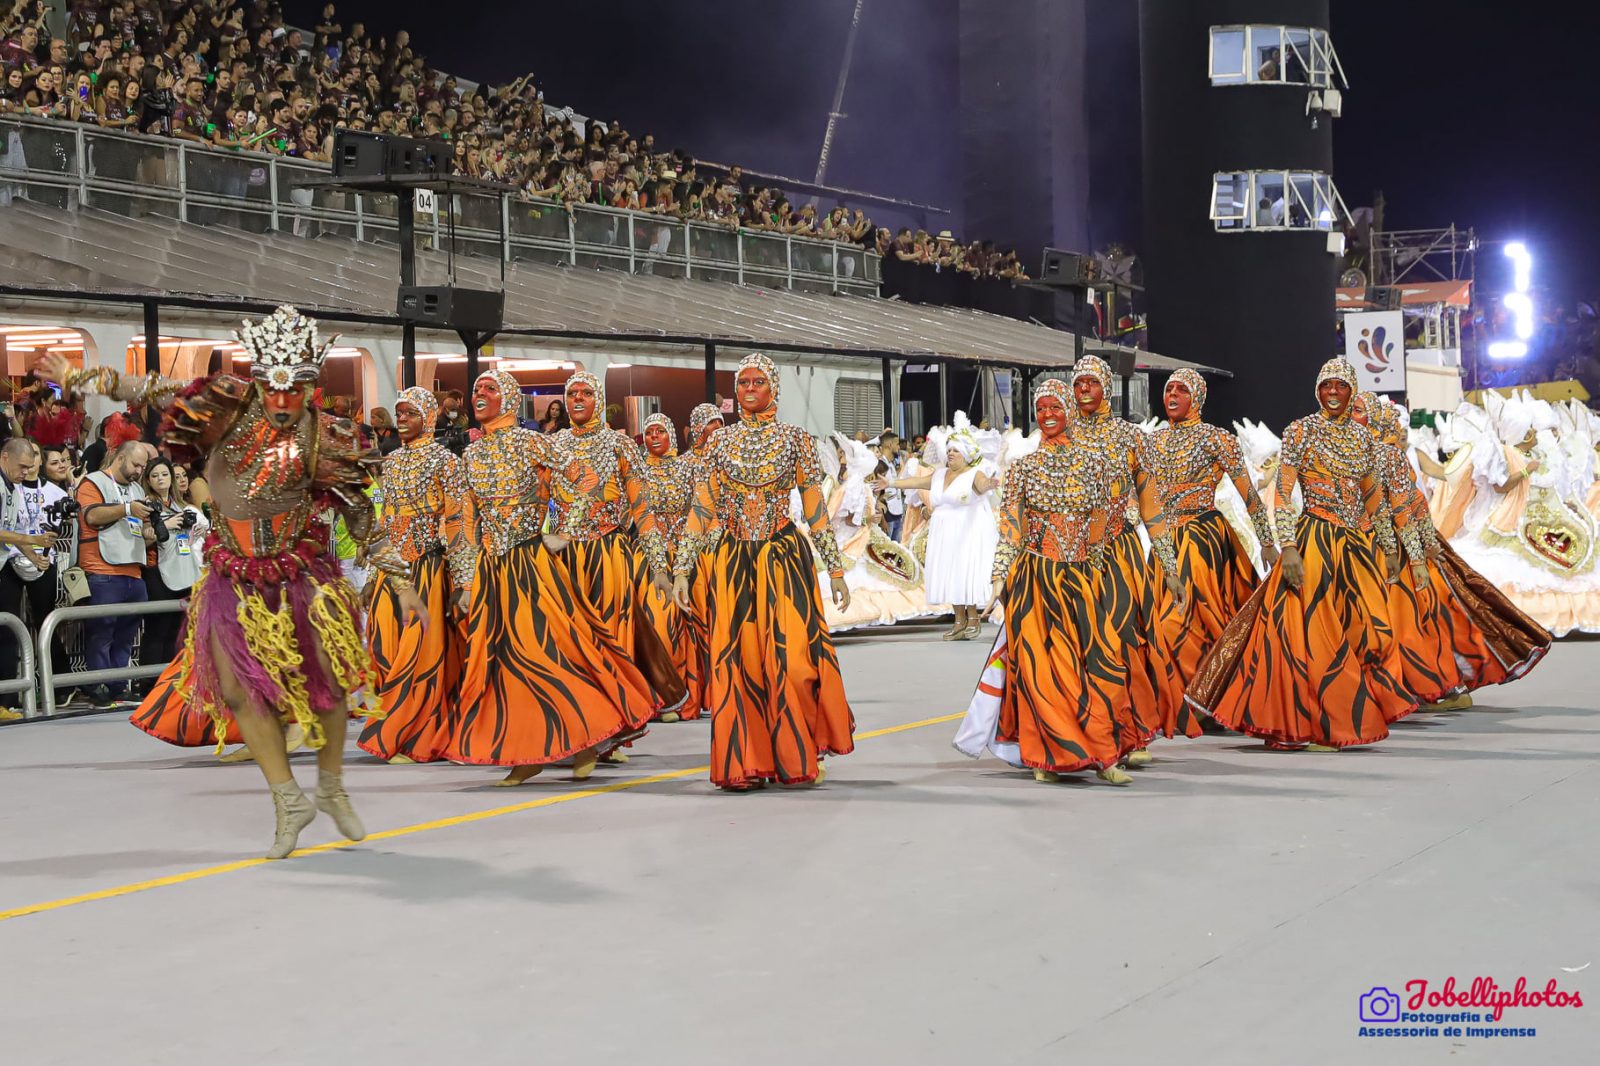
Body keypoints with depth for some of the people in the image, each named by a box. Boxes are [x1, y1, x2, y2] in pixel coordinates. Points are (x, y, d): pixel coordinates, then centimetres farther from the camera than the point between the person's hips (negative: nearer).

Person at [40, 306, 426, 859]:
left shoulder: (323, 440, -6)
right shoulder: (228, 405, -4)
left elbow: (360, 514, -1)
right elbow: (156, 391, 5)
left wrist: (399, 579, -3)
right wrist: (81, 378, 6)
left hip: (303, 573, -1)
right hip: (235, 576, 1)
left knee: (329, 680, 0)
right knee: (238, 686, -3)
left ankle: (331, 788, 22)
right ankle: (288, 800, 8)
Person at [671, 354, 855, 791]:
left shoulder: (795, 439, 5)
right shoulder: (720, 443, 9)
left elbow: (815, 509, 5)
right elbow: (700, 510, 8)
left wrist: (835, 568, 3)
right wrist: (681, 569, 3)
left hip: (784, 559, -2)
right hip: (732, 563, 2)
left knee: (791, 658, -8)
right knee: (735, 661, -2)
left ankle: (798, 757, 8)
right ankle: (743, 763, 6)